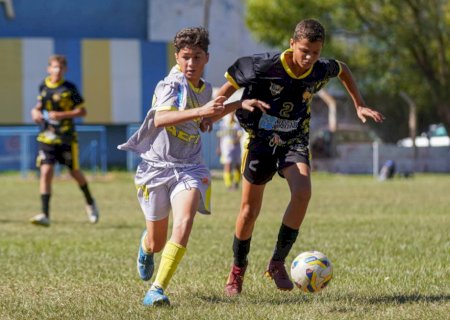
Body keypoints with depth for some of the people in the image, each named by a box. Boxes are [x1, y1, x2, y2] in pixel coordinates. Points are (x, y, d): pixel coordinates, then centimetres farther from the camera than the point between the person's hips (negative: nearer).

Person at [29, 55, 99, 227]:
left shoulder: (69, 88, -6)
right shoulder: (43, 87, 6)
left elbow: (82, 111, -5)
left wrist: (62, 115, -17)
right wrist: (36, 112, 0)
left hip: (66, 137, -2)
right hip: (46, 137, 3)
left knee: (75, 172, 10)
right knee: (45, 172, -11)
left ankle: (90, 203, 37)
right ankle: (45, 215, -14)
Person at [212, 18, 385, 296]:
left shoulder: (321, 70, -11)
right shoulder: (266, 66, -23)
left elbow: (343, 70, 13)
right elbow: (231, 83, -10)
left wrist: (359, 105, 13)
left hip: (295, 142, 2)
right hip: (261, 140, -2)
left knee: (302, 192, -26)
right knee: (250, 209, 4)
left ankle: (278, 262, -13)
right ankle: (238, 268, 30)